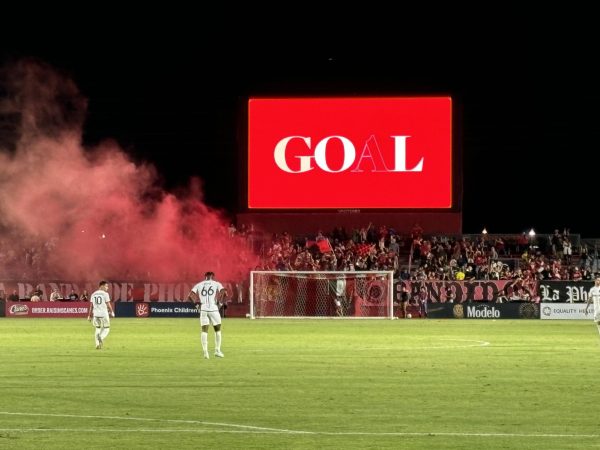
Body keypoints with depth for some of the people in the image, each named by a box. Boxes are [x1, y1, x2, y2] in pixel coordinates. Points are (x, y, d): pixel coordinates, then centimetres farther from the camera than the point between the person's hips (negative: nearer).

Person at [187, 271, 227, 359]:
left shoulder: (199, 285, 13)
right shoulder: (216, 284, 8)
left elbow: (190, 296, 3)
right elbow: (224, 293, -10)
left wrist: (196, 303, 11)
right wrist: (219, 301, 2)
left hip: (203, 310, 1)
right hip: (213, 309, -1)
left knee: (204, 330, 4)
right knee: (217, 329, 14)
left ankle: (205, 351, -8)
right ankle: (217, 350, 11)